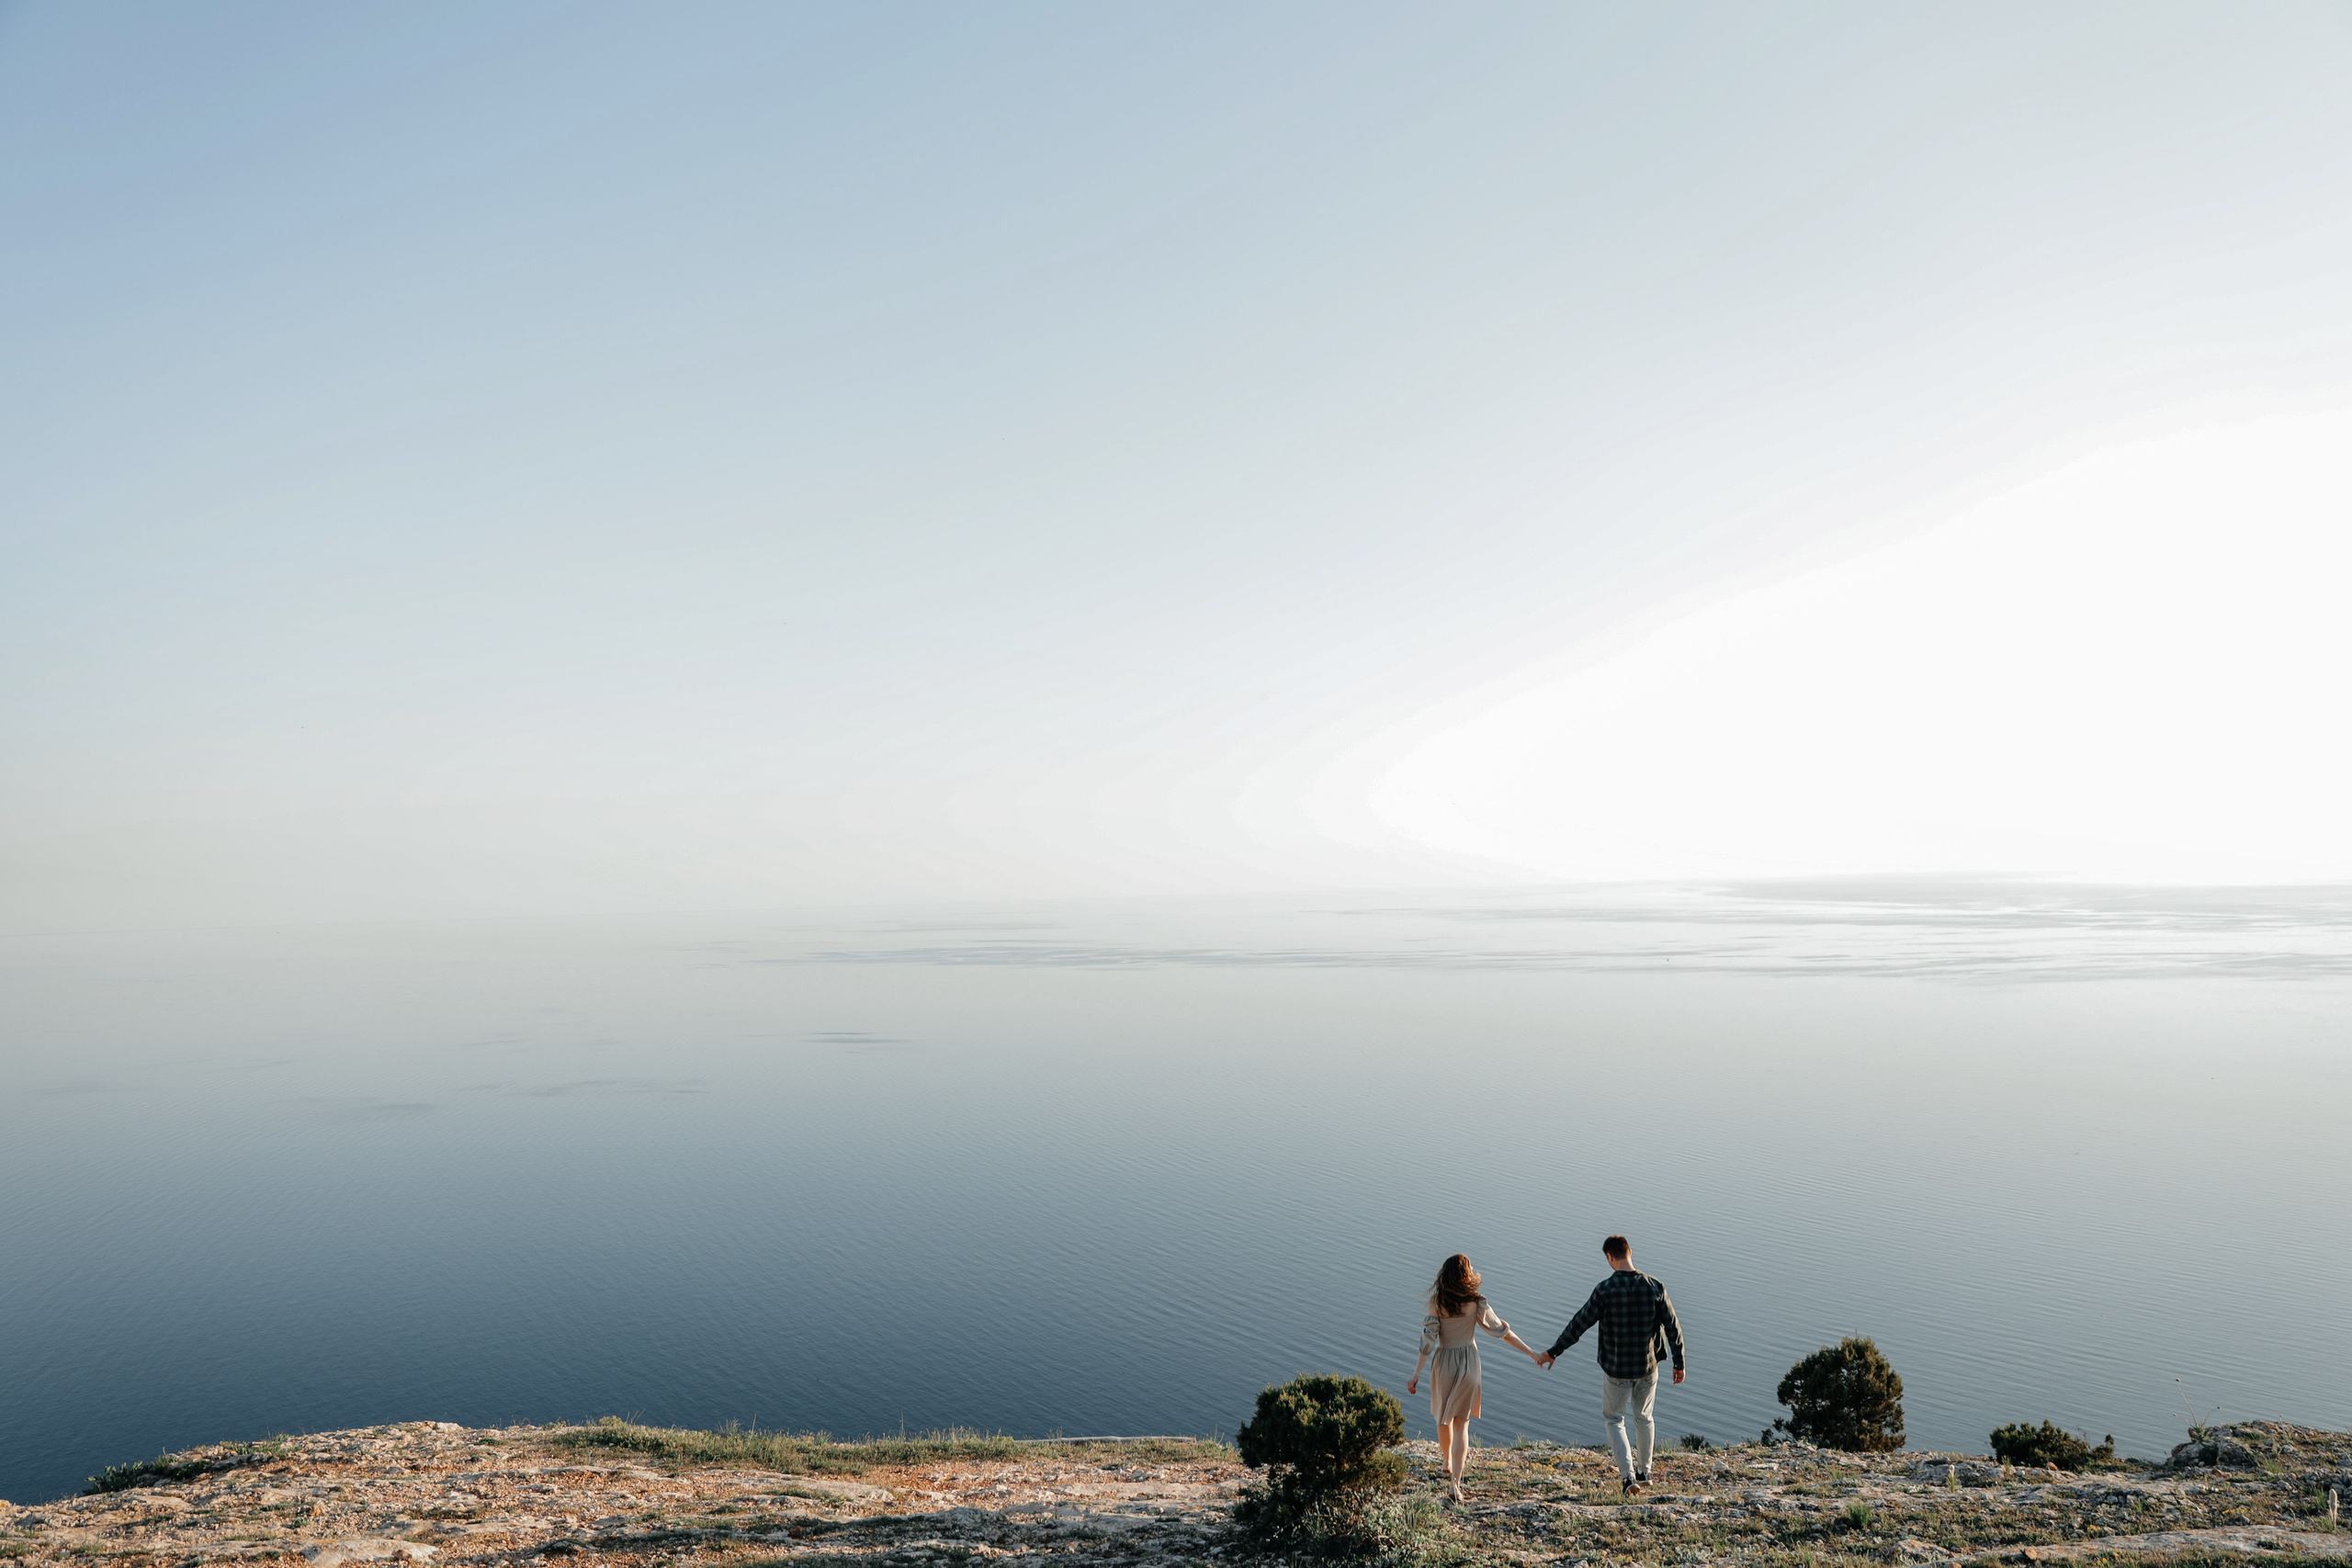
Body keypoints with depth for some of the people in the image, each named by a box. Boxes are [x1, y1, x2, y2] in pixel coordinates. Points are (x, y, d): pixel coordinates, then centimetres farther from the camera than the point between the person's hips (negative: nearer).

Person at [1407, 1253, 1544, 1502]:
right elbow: (1499, 1329, -1)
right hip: (1469, 1363, 0)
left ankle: (1448, 1464, 44)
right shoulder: (1476, 1302, -10)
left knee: (1443, 1418, 23)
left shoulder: (1436, 1301, -12)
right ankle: (1455, 1483, -3)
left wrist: (1415, 1375, -9)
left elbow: (1428, 1340, -14)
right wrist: (1530, 1351, 11)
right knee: (1461, 1424, 8)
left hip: (1443, 1364, 0)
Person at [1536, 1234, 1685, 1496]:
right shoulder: (1654, 1287, -8)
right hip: (1647, 1366, 3)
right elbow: (1672, 1327, -3)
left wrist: (1553, 1352, -4)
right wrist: (1679, 1363, 11)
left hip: (1616, 1368, -3)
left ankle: (1629, 1477, 1)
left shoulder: (1605, 1289, -17)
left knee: (1614, 1419, 15)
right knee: (1644, 1417, 25)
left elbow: (1579, 1324, -14)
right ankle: (1644, 1472, 37)